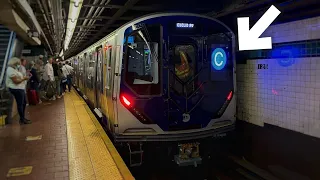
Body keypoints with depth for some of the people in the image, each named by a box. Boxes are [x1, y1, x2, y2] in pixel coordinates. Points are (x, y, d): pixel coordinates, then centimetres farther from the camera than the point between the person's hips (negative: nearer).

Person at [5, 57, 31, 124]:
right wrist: (24, 78, -14)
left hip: (20, 88, 11)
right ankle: (22, 120, 6)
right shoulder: (11, 70, -17)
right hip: (16, 89, -11)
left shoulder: (14, 69, 15)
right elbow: (16, 81, -22)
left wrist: (24, 77, 5)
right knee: (20, 104, -3)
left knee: (24, 103, 17)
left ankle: (23, 118, 28)